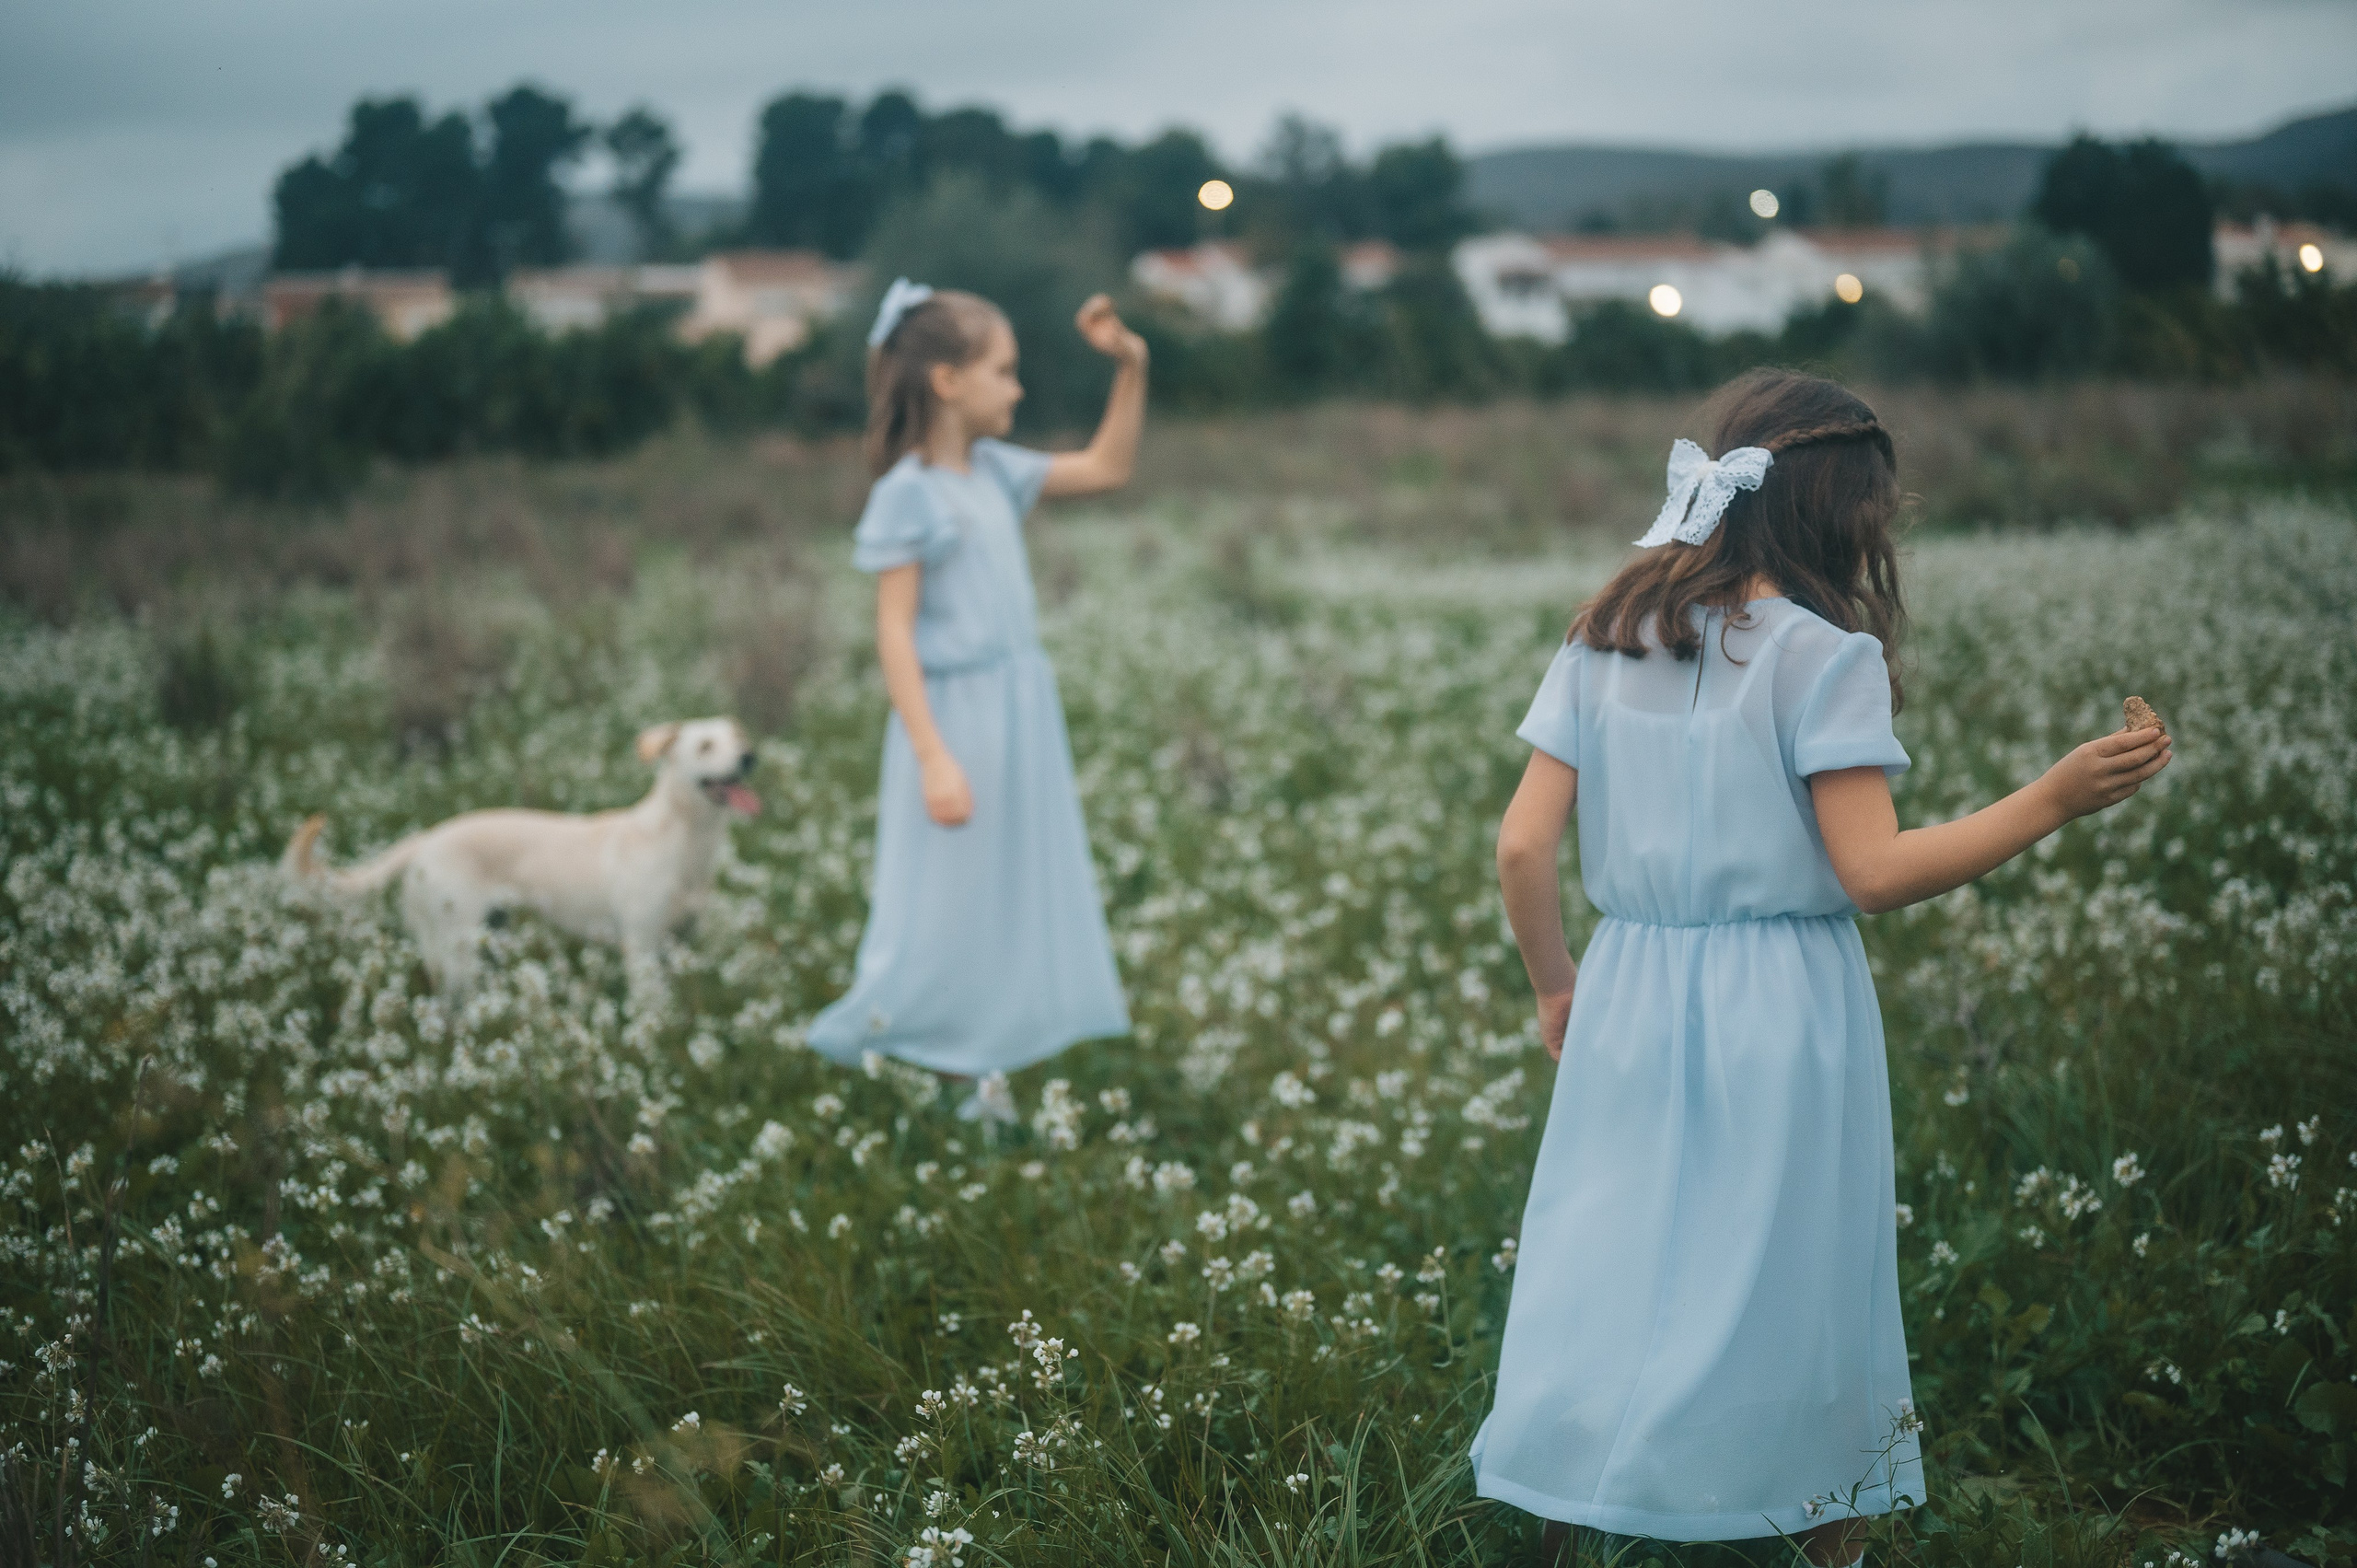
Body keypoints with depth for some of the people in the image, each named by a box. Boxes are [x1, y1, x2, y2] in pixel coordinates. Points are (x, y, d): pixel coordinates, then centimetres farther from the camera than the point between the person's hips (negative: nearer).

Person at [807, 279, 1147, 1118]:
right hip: (958, 715, -8)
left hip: (1025, 711, 8)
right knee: (949, 908, -1)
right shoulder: (909, 493, -15)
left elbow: (1107, 467, 19)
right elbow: (894, 631, -18)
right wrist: (934, 755, -22)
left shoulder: (995, 471, 7)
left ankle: (988, 1072, 21)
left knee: (1021, 890, 12)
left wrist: (1131, 366, 7)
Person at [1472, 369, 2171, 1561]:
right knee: (1791, 1292, 9)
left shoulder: (1603, 642, 4)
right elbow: (1876, 871, -17)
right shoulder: (1825, 656, -11)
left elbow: (1523, 846, 1)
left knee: (1598, 1281, 13)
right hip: (1780, 1014, -4)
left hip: (1632, 1001, 4)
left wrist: (1555, 986, 15)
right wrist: (2053, 801, -14)